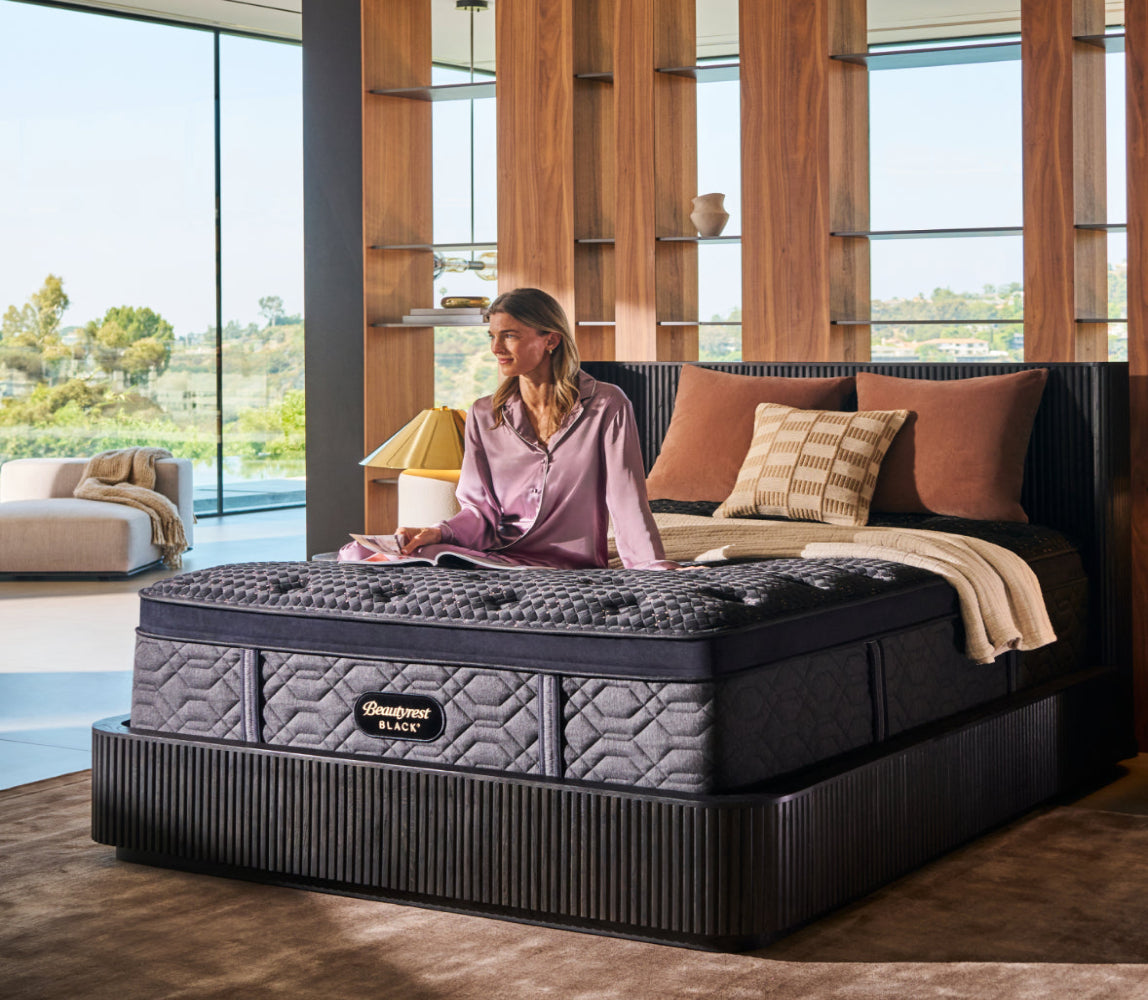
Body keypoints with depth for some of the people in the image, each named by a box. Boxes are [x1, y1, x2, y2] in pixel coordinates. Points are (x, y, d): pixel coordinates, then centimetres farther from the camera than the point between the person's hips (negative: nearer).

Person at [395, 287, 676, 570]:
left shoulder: (606, 406, -1)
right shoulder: (484, 415, 10)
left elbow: (627, 501, -5)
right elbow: (480, 510, 9)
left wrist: (655, 568, -18)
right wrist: (439, 533, -12)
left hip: (574, 572, -3)